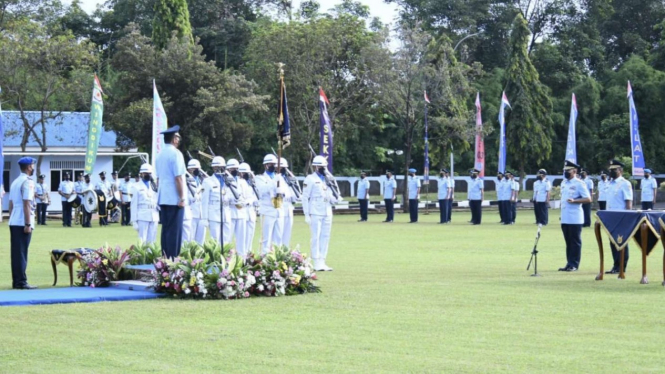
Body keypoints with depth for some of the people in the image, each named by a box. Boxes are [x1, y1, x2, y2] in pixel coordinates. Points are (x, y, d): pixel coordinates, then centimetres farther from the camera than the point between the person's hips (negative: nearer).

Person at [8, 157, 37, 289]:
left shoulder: (15, 182, 15)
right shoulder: (27, 182, -11)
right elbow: (26, 204, -17)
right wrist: (28, 224, -17)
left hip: (14, 222, 8)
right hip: (23, 223, -8)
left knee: (16, 252, 9)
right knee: (22, 253, -6)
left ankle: (16, 281, 11)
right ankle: (21, 282, -5)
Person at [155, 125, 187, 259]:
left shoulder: (160, 155, 12)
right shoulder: (175, 153, -11)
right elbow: (178, 178, -15)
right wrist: (182, 197, -14)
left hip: (163, 198, 8)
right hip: (175, 199, -8)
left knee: (166, 229, 9)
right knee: (175, 230, -7)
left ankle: (165, 257, 10)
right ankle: (173, 258, -9)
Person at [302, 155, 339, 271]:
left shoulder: (328, 179, 16)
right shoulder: (310, 179, -3)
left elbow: (333, 199, 21)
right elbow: (305, 197, -6)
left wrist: (334, 199, -3)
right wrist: (307, 214, -11)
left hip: (327, 213, 6)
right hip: (315, 213, -6)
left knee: (325, 237, 6)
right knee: (316, 237, -6)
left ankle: (322, 261, 12)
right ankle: (317, 263, -4)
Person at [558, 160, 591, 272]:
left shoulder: (579, 183, -8)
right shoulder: (563, 183, 15)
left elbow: (588, 199, -13)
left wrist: (574, 201, -23)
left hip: (575, 219, -7)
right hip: (565, 218, 7)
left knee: (575, 242, -2)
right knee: (568, 242, 10)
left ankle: (574, 265, 0)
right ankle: (569, 264, 14)